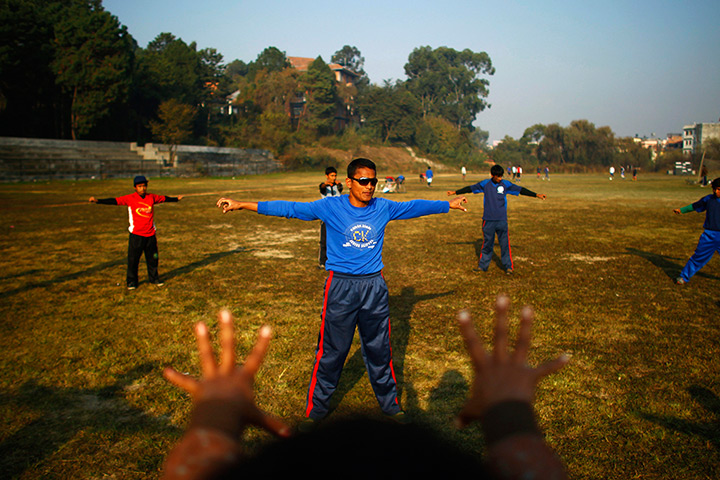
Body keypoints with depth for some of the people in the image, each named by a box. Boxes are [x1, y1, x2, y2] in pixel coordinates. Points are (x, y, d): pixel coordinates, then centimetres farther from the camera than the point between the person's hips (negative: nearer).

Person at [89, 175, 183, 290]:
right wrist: (97, 201, -22)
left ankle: (154, 278, 30)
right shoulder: (130, 198, -6)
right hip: (136, 235, -3)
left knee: (153, 258, 12)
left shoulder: (152, 197, 4)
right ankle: (132, 281, 17)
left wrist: (176, 199, 33)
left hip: (150, 234, 3)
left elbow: (164, 198, 19)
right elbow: (114, 201, -12)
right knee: (133, 259, 3)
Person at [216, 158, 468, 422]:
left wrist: (450, 204, 25)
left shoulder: (383, 208, 2)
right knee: (331, 353, 4)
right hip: (340, 286, -2)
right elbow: (290, 208, -8)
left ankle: (390, 405, 33)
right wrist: (242, 205, -11)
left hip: (374, 286, 3)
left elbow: (415, 207, 15)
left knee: (379, 350, 14)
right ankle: (316, 410, 22)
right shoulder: (330, 207, -7)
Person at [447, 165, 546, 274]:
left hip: (502, 220, 0)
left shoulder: (505, 184, 2)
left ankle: (508, 266, 7)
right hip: (488, 220, 1)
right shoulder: (485, 184, 3)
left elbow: (520, 190, 3)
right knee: (487, 243, 7)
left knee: (504, 243, -2)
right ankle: (482, 266, 17)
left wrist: (536, 195, -1)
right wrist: (455, 192, 11)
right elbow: (470, 188, 9)